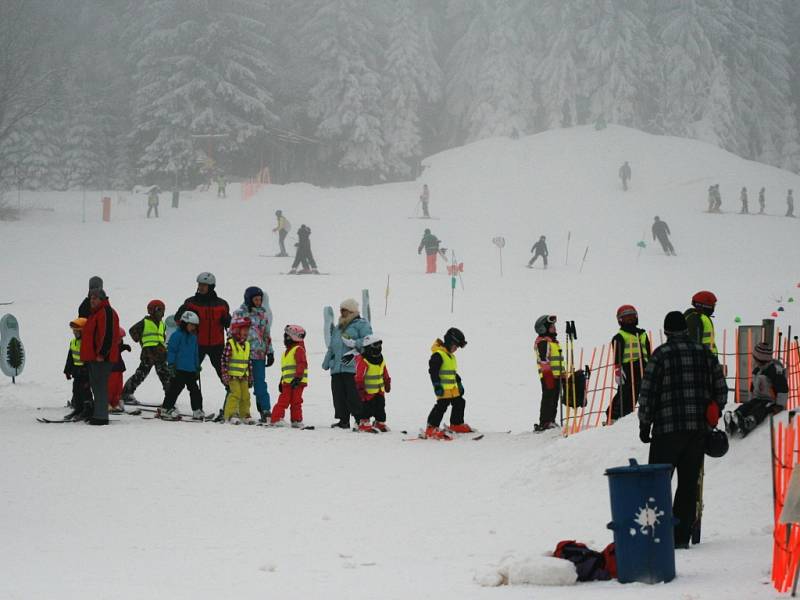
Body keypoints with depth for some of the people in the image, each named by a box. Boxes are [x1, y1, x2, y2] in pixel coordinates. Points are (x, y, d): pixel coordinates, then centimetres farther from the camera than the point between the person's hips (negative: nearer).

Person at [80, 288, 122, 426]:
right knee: (96, 385, 14)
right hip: (94, 357, 11)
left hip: (101, 358, -11)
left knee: (100, 386, -11)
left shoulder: (106, 312, -12)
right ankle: (99, 414, 20)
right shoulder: (96, 312, 21)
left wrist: (102, 353, -23)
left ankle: (101, 417, -12)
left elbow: (108, 334, -21)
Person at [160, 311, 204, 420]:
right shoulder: (177, 335, -8)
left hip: (191, 370, 7)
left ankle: (197, 410, 12)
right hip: (179, 369, -7)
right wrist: (171, 365, -15)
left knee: (195, 389, 7)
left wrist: (197, 367, 22)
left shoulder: (193, 337, 15)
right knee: (175, 388, -6)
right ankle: (165, 409, 1)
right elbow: (171, 351, -11)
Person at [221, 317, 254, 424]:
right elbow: (224, 360, -10)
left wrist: (250, 377, 19)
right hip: (232, 375, -7)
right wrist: (225, 375, -14)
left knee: (245, 395, 6)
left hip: (243, 376, 7)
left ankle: (245, 414, 15)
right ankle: (231, 415, -10)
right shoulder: (230, 344, -8)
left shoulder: (246, 345, 13)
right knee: (235, 394, -14)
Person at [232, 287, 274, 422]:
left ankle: (265, 411, -5)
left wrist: (270, 352, 15)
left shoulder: (263, 314, 13)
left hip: (259, 355, 3)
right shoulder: (239, 313, 0)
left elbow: (267, 335, 19)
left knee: (260, 383, -2)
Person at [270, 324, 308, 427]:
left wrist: (298, 377, -27)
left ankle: (297, 421, 4)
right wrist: (281, 382, 27)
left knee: (295, 402, -4)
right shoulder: (287, 351, 23)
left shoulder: (298, 349, -8)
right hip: (287, 382, 9)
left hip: (296, 383, -9)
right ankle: (275, 419, 5)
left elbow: (302, 364, -19)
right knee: (282, 401, 6)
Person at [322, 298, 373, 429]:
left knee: (354, 396, -11)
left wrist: (354, 344, -22)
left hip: (352, 367, -8)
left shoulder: (361, 324, 1)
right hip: (337, 367, 8)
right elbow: (332, 346, 29)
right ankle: (343, 420, 12)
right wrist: (327, 362, 24)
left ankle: (361, 420, -6)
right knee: (339, 395, 5)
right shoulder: (338, 327, 26)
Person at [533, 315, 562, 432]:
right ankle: (544, 423, -11)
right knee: (548, 399, -10)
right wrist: (550, 372, -23)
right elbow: (544, 360, -19)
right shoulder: (542, 342, -11)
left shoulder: (553, 341, 22)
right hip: (548, 375, -10)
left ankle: (551, 421, 18)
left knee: (554, 399, 12)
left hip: (556, 375, 10)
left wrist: (562, 372, 25)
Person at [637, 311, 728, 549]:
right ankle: (681, 536, 6)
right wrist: (711, 419, 22)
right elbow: (721, 390, 11)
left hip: (668, 430, -4)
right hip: (699, 430, 4)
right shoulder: (705, 353, 8)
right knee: (689, 483, 8)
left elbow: (647, 393, -7)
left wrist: (645, 425, 2)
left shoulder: (662, 354, -5)